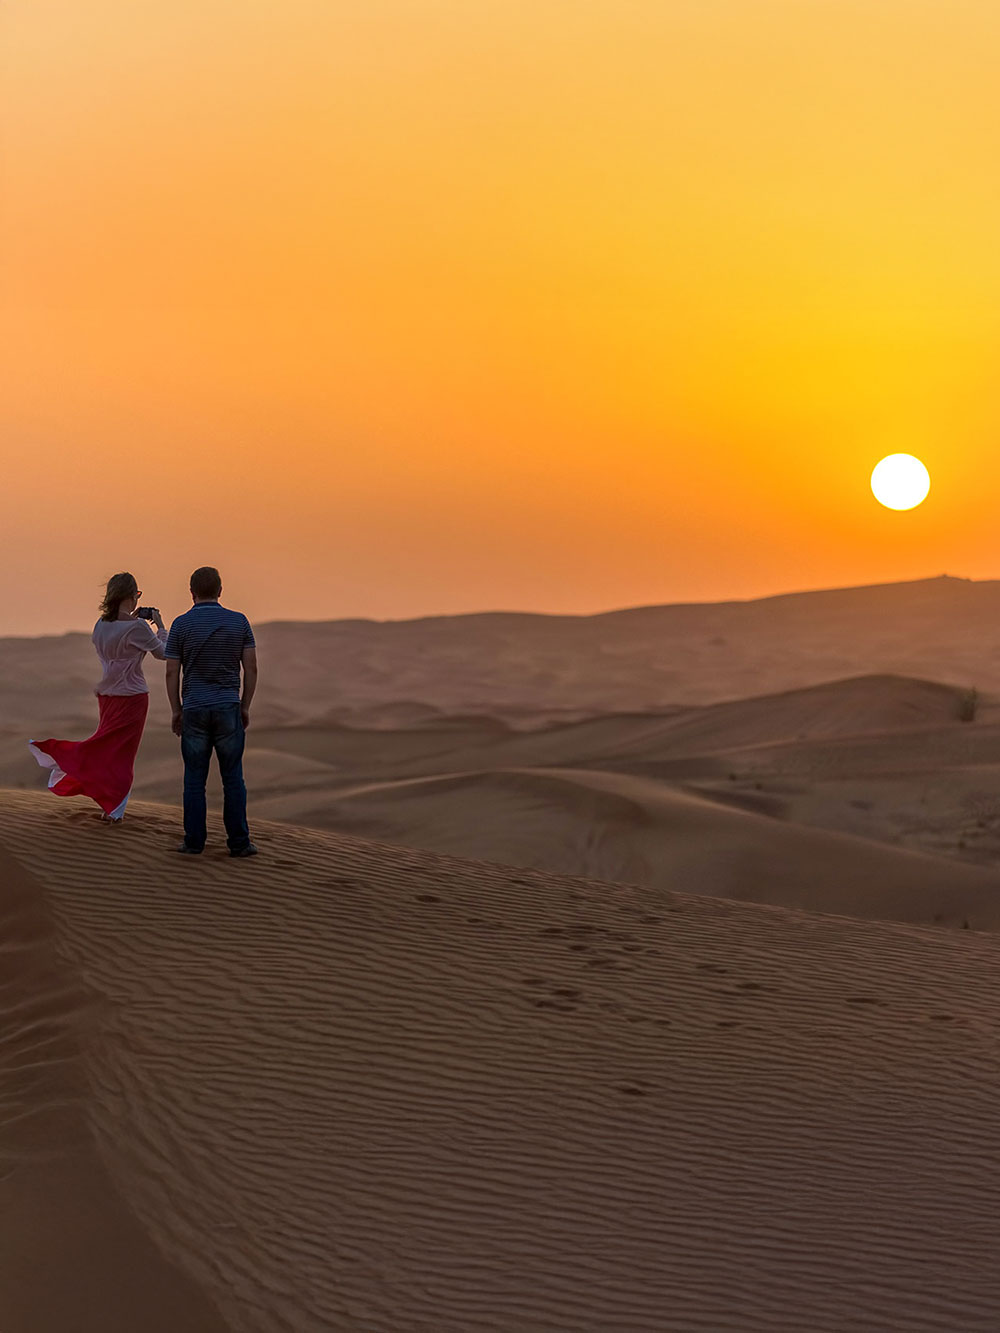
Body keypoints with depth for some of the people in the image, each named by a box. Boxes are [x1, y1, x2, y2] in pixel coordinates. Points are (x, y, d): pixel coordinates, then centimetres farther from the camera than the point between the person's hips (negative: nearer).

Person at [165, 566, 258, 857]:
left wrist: (176, 711, 8)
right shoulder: (239, 622, 1)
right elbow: (251, 668, 1)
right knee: (233, 778, 5)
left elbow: (172, 673, -1)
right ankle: (238, 842, 4)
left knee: (195, 779, 6)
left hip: (194, 710, 0)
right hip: (228, 708, 1)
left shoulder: (181, 624, -2)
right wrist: (245, 707, 10)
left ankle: (194, 841, 7)